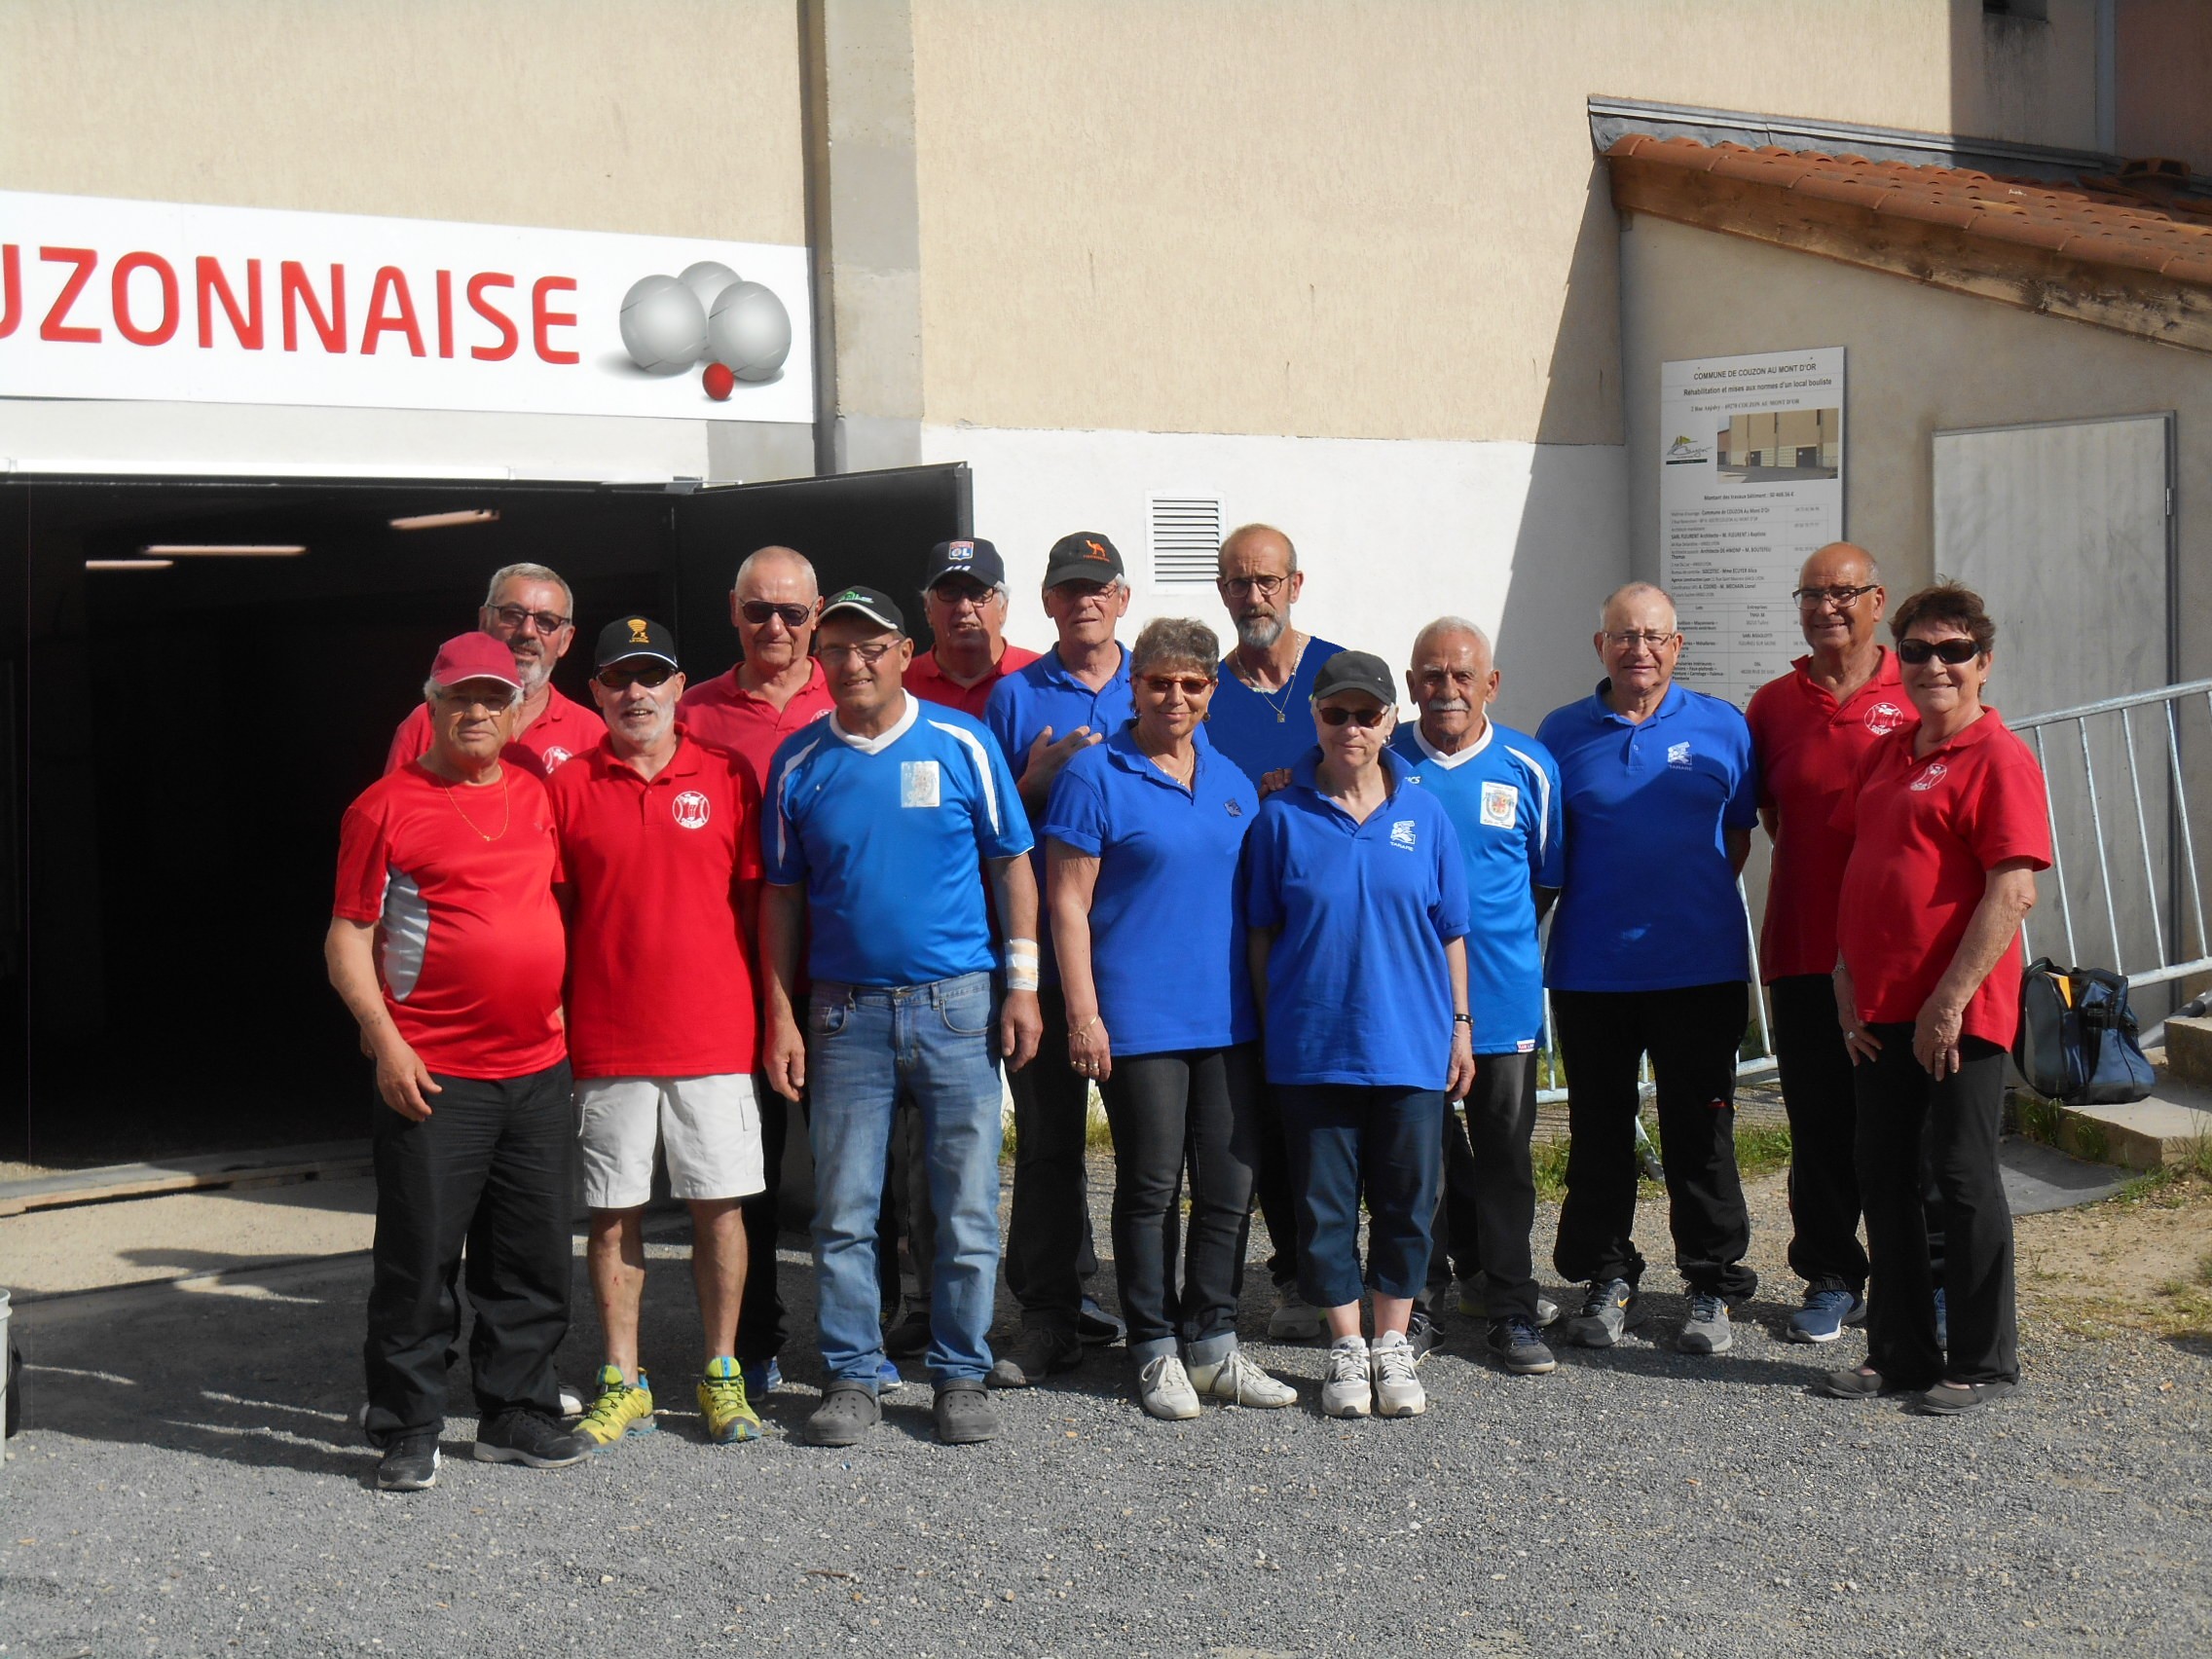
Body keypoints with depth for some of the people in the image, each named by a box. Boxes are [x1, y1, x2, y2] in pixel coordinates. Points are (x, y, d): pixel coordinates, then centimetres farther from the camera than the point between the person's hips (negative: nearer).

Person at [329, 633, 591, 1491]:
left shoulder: (535, 796, 13)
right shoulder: (386, 807, -3)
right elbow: (347, 937, -5)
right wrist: (386, 1042, -14)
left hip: (537, 1068, 6)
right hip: (432, 1076, -5)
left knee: (534, 1259, 11)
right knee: (419, 1259, -2)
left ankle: (517, 1414, 23)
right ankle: (406, 1434, 8)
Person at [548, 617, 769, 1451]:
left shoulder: (727, 777, 6)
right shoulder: (568, 786, 5)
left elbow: (756, 898, 8)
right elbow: (552, 913, 7)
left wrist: (765, 1009, 3)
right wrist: (557, 1021, 1)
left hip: (713, 1031, 0)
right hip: (606, 1039, 0)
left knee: (719, 1203, 3)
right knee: (614, 1212, 4)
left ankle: (722, 1375, 14)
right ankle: (622, 1383, 13)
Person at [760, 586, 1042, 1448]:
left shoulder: (960, 744, 1)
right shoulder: (799, 763, 5)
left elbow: (1012, 865, 5)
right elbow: (782, 897, 8)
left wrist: (1022, 982, -2)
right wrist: (780, 1016, 2)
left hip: (956, 1004, -1)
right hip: (845, 1012, 1)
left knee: (966, 1206, 3)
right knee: (843, 1212, 3)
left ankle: (961, 1375, 14)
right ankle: (851, 1377, 14)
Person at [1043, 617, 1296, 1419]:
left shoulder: (1232, 782, 14)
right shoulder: (1096, 776, -4)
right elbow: (1068, 902, -7)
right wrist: (1082, 1014, -13)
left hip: (1229, 1020, 5)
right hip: (1138, 1021, -5)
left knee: (1229, 1187, 7)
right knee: (1150, 1188, 2)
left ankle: (1213, 1344, 18)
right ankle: (1156, 1352, 13)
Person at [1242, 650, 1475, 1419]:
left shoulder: (1425, 814, 4)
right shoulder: (1283, 817, -1)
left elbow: (1450, 931, 8)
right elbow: (1261, 933, 4)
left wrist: (1460, 1025, 7)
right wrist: (1270, 1029, 2)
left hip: (1412, 1043, 1)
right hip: (1313, 1045, -1)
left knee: (1407, 1198, 7)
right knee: (1325, 1202, 5)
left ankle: (1393, 1346, 21)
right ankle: (1346, 1348, 17)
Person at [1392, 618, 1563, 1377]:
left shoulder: (1529, 769, 2)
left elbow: (1551, 877, 13)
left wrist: (1499, 935, 7)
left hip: (1503, 996, 0)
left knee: (1504, 1157, 6)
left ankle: (1512, 1311, 15)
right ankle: (1413, 1305, 21)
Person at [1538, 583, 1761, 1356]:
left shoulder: (1722, 728, 4)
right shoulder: (1563, 733, 4)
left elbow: (1738, 837, 12)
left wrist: (1689, 903, 1)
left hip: (1700, 967, -1)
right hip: (1589, 967, 1)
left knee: (1701, 1133, 5)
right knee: (1599, 1132, 9)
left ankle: (1712, 1288, 15)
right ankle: (1606, 1279, 22)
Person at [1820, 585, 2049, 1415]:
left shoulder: (1997, 757, -10)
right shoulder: (1885, 754, 14)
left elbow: (2014, 893, -17)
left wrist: (1949, 1002, -19)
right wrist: (1847, 981, 7)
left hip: (1957, 1013, -8)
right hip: (1880, 1009, 8)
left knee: (1963, 1177, 0)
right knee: (1883, 1177, 12)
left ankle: (1984, 1362, 12)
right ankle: (1899, 1352, 24)